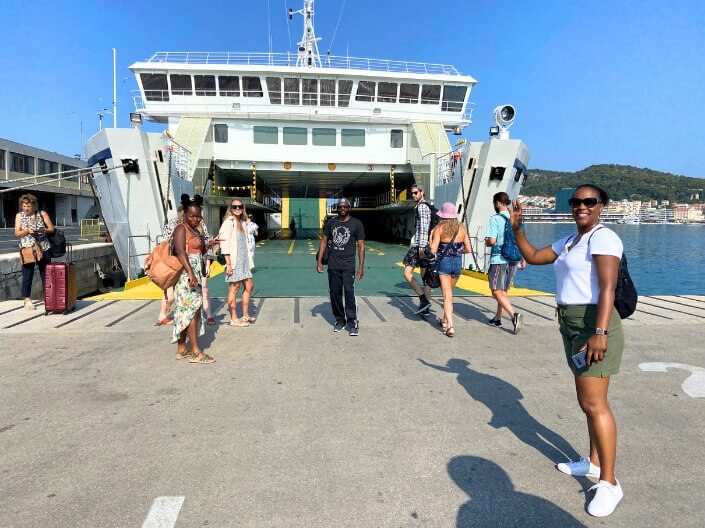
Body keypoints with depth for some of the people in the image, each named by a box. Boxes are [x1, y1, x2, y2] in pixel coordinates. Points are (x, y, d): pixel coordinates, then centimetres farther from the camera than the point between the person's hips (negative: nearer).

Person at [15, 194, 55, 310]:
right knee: (27, 276, 1)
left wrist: (43, 230, -15)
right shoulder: (19, 215, 6)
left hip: (43, 248, 1)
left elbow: (52, 229, 5)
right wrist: (27, 231, -19)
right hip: (27, 249, 0)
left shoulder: (42, 214, 5)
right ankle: (27, 301, 8)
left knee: (46, 274, 4)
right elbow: (17, 233, 0)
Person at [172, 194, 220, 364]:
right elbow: (180, 252, -21)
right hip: (186, 274, -9)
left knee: (186, 312, 11)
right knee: (192, 310, -9)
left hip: (195, 274, 9)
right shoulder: (181, 229, -9)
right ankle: (196, 353, -7)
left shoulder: (195, 230, 19)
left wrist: (209, 244, 9)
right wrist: (190, 273, -30)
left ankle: (181, 349, 18)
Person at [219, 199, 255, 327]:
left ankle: (245, 316, 25)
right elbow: (225, 245, -15)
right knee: (234, 288, -2)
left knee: (249, 286, 13)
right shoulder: (228, 223, -10)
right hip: (234, 261, -9)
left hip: (244, 260, 9)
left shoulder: (242, 223, 15)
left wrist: (249, 261, 15)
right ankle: (234, 319, 6)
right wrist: (228, 264, -20)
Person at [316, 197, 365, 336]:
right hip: (333, 265, 4)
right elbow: (324, 241, 13)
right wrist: (319, 261, 5)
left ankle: (352, 321, -6)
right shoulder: (331, 223, 9)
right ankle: (339, 320, 20)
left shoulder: (356, 224, 0)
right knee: (335, 293, 7)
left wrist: (361, 267, -7)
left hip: (348, 266, -3)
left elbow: (361, 246, -1)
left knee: (349, 292, -14)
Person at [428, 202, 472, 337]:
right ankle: (445, 320, 34)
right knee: (449, 292, 23)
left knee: (447, 295, -2)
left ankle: (450, 326, -10)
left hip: (444, 262, -4)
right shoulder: (462, 229, 3)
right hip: (458, 263, 4)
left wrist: (430, 240, 4)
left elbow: (433, 250, -13)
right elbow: (468, 249, 4)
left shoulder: (439, 229, -8)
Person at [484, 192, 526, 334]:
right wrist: (524, 260, 18)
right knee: (503, 291, 17)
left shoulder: (495, 219, -11)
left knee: (497, 292, -3)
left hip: (499, 259, -7)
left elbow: (492, 241, -21)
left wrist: (486, 242, 2)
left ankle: (514, 315, -21)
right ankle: (497, 318, 25)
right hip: (513, 260, 7)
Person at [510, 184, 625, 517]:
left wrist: (599, 333, -28)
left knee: (593, 403, -8)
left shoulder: (603, 237, -11)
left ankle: (609, 482, 2)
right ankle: (594, 462, 28)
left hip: (594, 325, -9)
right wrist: (516, 228, 9)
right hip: (572, 326, 9)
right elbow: (533, 257, 20)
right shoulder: (570, 241, 17)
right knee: (589, 399, 16)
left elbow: (607, 287, -21)